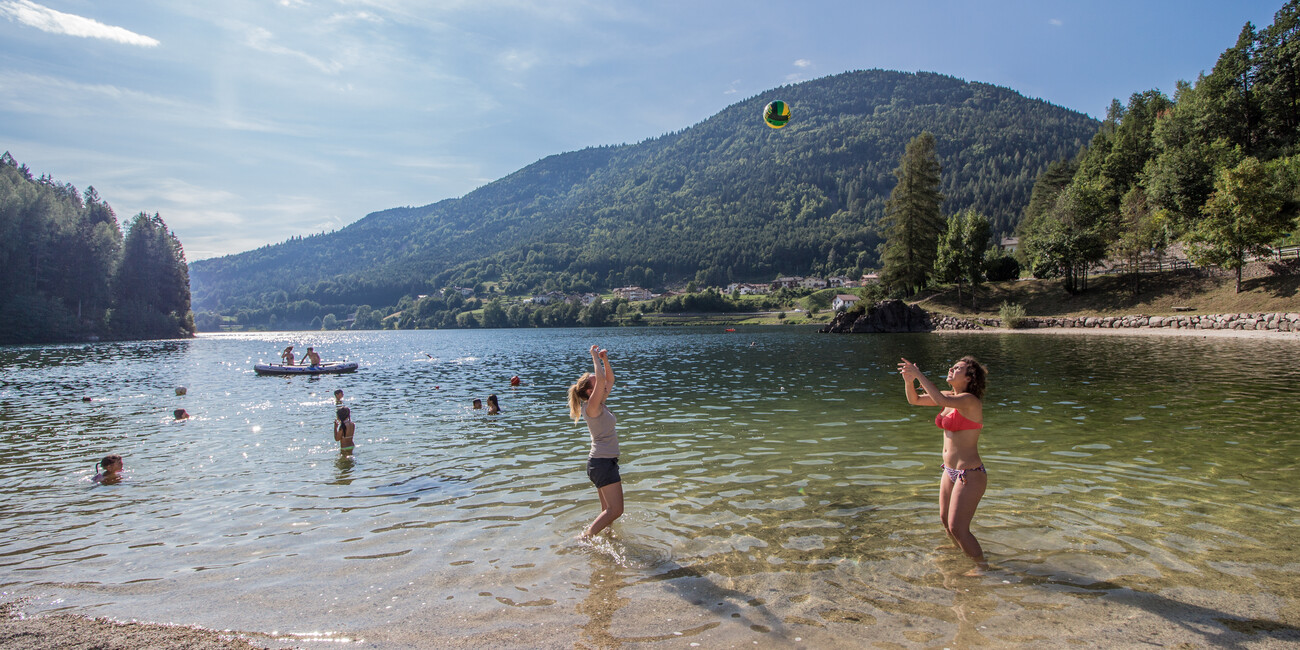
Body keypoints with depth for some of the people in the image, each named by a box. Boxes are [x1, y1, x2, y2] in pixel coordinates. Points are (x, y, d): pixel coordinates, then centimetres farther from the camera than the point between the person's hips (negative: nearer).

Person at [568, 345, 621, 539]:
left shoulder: (599, 405, 11)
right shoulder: (592, 406, -14)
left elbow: (609, 380, 21)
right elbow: (601, 379, -28)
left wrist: (605, 360, 8)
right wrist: (595, 357, -17)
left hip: (605, 461, 10)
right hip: (602, 462, -10)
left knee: (609, 510, 14)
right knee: (615, 510, -10)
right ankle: (585, 536, -8)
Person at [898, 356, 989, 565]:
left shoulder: (970, 400, -19)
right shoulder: (950, 397, 6)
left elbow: (942, 401, -38)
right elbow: (914, 400, 8)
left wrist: (919, 375, -32)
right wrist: (910, 381, -11)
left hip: (969, 475, -9)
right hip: (950, 470, 9)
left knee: (957, 528, -4)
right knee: (946, 521, 21)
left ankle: (982, 569, 15)